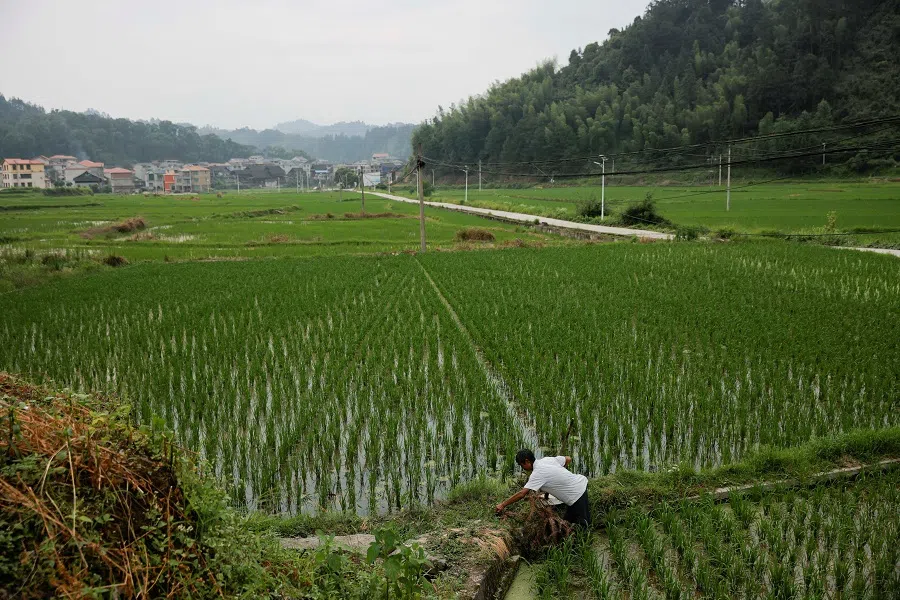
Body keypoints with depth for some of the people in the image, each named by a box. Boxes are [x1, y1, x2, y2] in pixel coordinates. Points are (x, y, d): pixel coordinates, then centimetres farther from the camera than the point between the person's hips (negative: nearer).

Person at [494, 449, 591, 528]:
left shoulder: (538, 473, -21)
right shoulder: (547, 459, 2)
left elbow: (522, 494, -25)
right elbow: (568, 459, 12)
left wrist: (503, 505, -18)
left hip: (578, 493, -9)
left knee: (583, 525, -1)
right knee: (568, 520, 14)